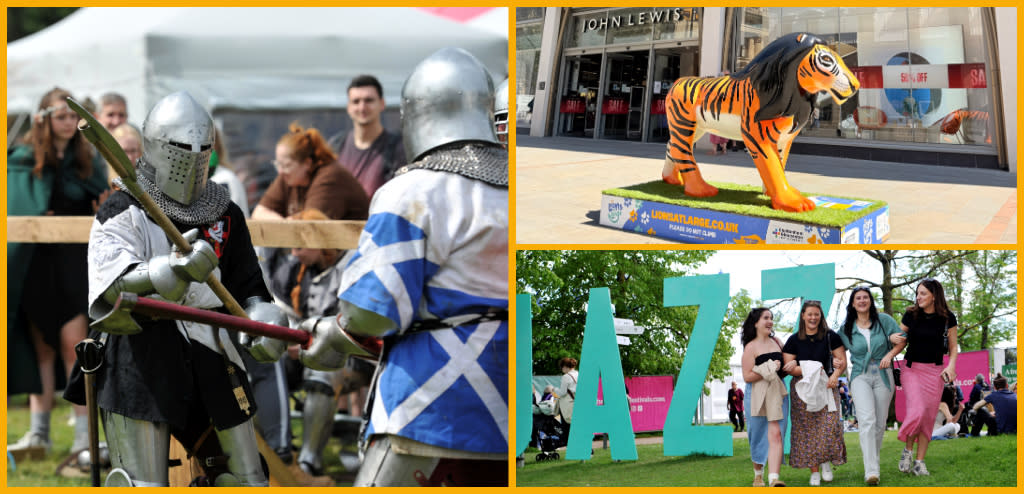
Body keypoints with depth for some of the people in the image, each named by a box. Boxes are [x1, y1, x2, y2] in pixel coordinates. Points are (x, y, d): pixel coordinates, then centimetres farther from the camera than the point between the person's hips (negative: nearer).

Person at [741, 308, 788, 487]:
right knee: (758, 437, 6)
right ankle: (758, 474, 27)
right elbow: (747, 376, -11)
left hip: (778, 393, 3)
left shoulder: (776, 342, 13)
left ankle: (774, 478, -22)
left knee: (776, 434, -11)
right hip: (757, 396, -3)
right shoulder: (751, 347, -4)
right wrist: (769, 369, -16)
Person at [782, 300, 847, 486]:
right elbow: (788, 366, -1)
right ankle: (814, 471, 2)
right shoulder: (794, 341, 6)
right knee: (807, 430, -3)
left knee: (829, 425, -14)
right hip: (803, 390, 0)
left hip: (826, 387, 0)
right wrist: (811, 370, -12)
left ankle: (826, 462, 6)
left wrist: (835, 374, -16)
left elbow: (842, 361, 4)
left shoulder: (830, 337, 5)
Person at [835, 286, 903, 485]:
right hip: (860, 376, -1)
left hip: (883, 375, 1)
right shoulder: (846, 328, 6)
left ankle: (874, 462, 24)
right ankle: (871, 471, -27)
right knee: (867, 420, -18)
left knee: (880, 423, 3)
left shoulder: (883, 320, 3)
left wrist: (890, 355, -7)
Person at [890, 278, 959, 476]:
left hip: (935, 371, 1)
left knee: (928, 417, 0)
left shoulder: (947, 318, 0)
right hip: (912, 369, -1)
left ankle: (919, 462, 8)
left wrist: (951, 366, -10)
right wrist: (892, 338, -12)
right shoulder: (911, 315, 0)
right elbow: (901, 342, 11)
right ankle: (908, 450, 2)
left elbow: (953, 347, 7)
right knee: (916, 410, -20)